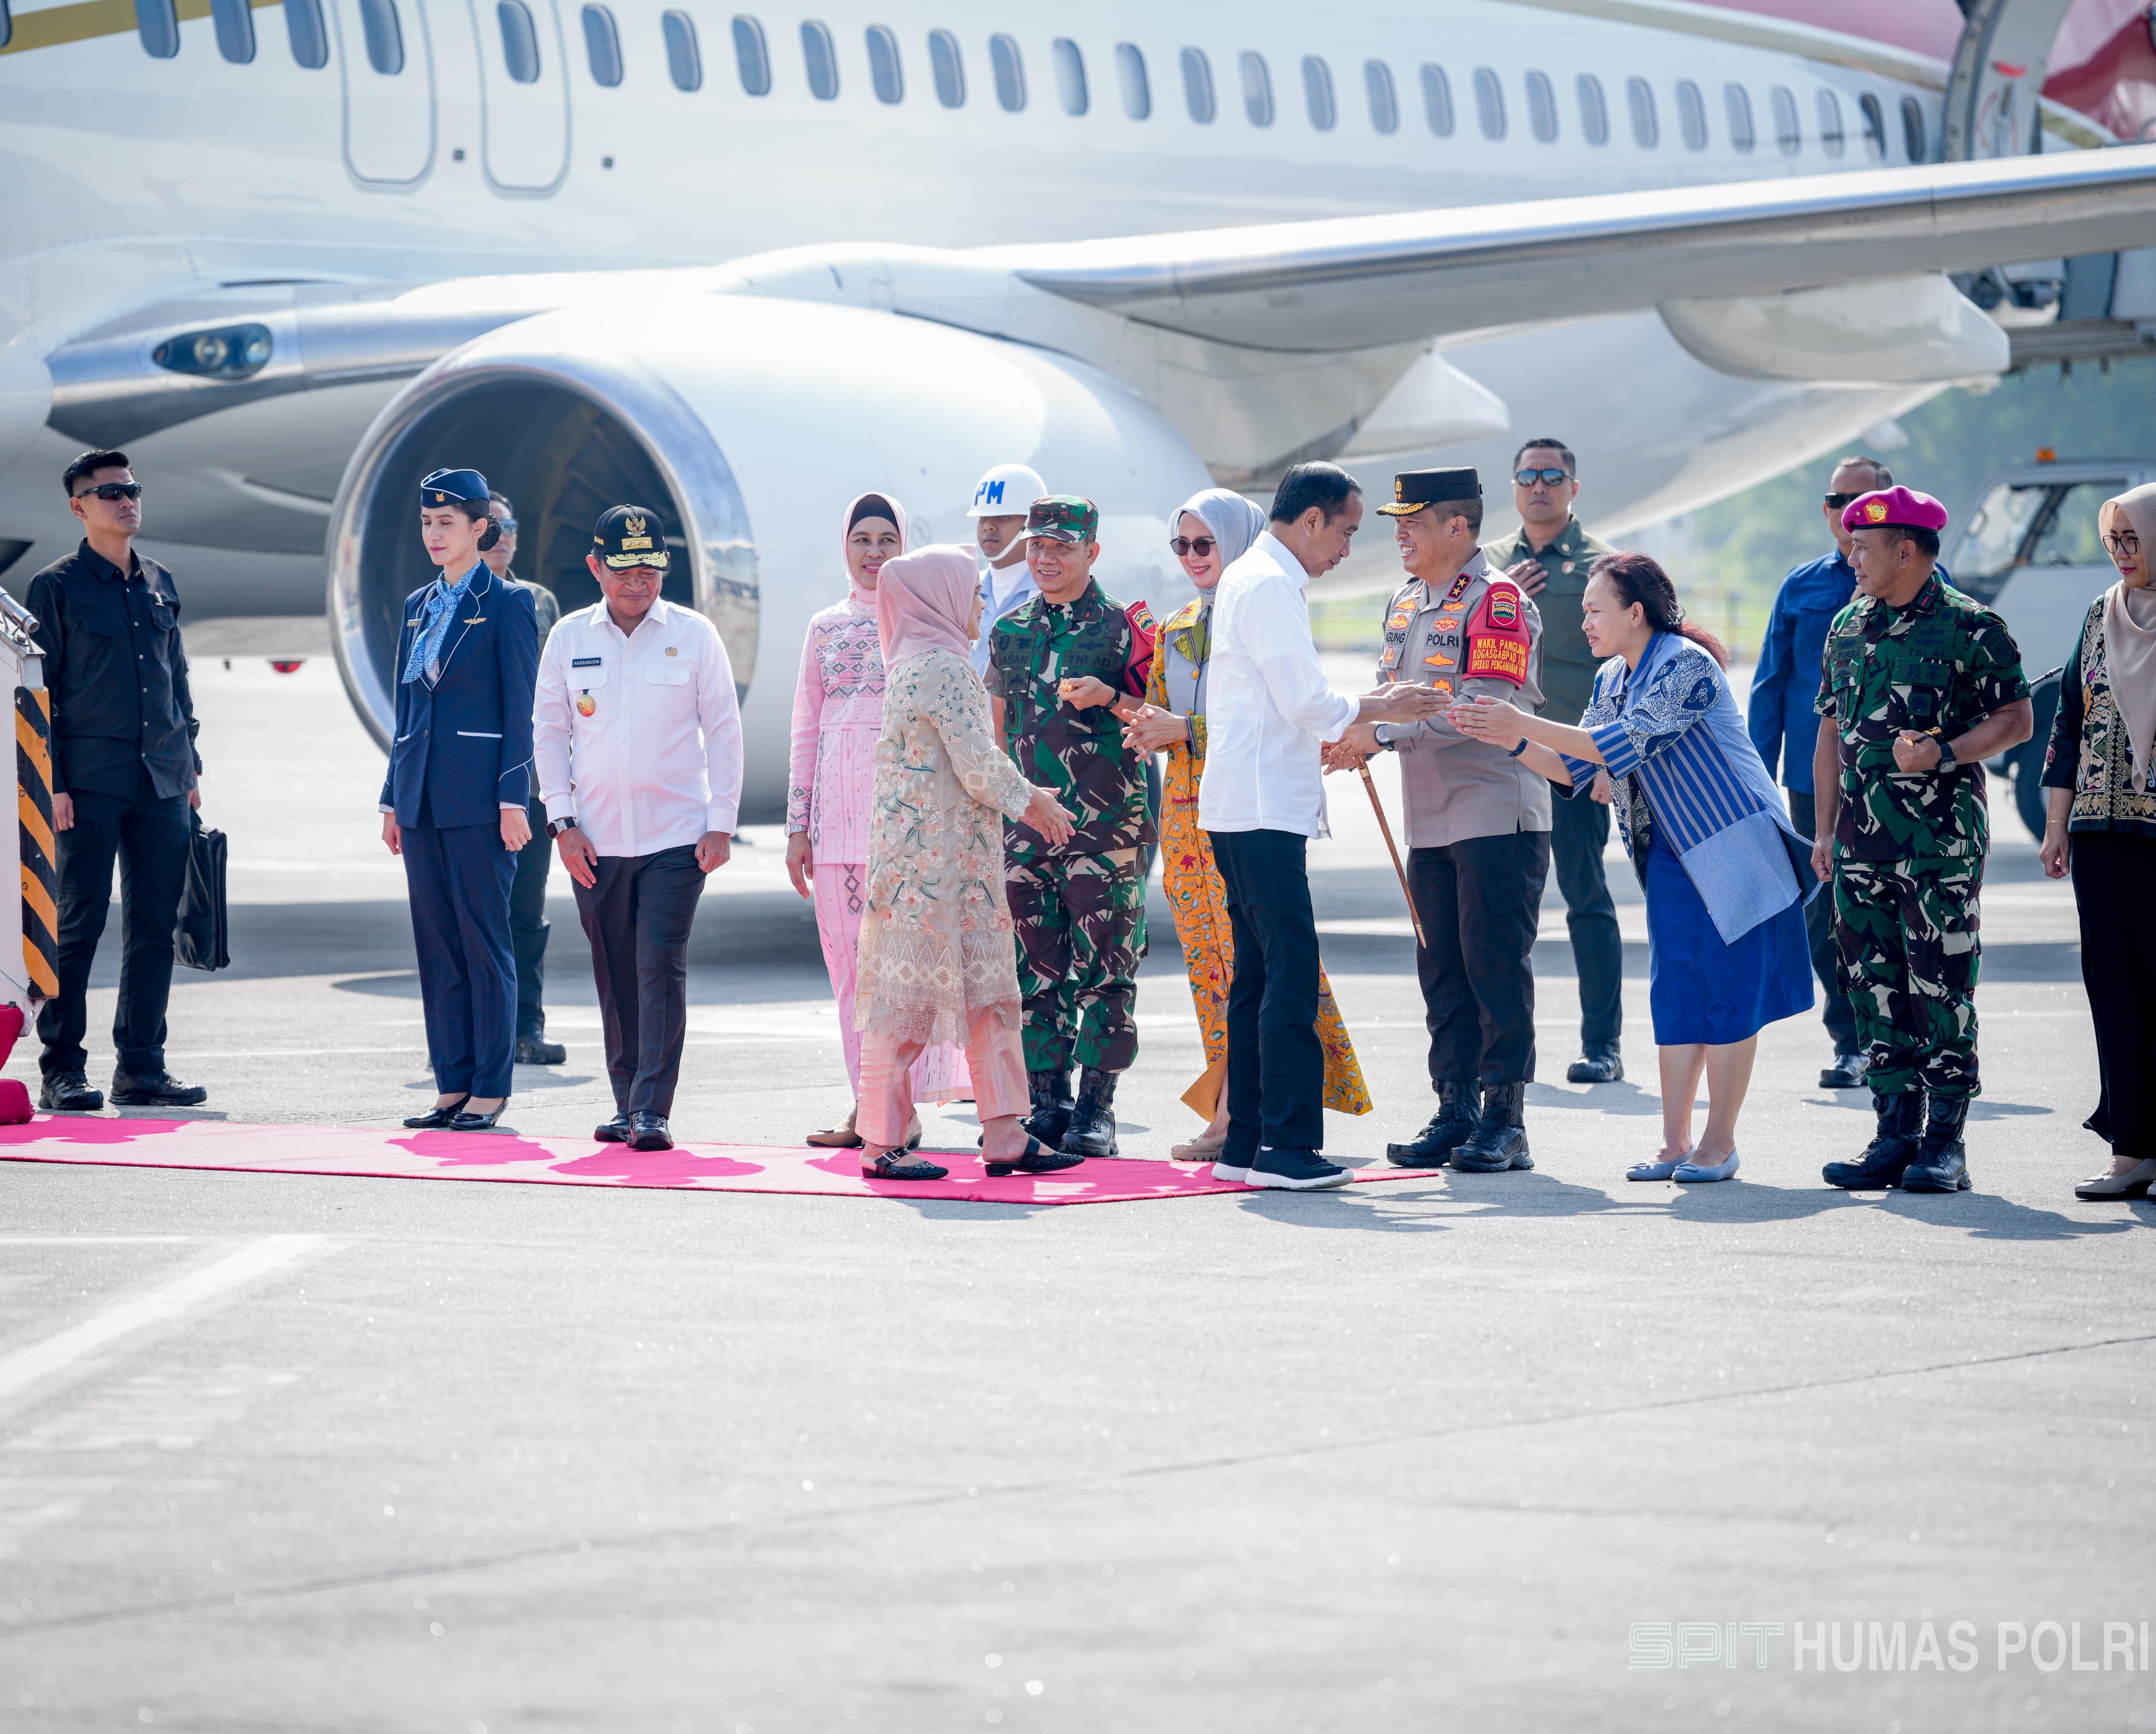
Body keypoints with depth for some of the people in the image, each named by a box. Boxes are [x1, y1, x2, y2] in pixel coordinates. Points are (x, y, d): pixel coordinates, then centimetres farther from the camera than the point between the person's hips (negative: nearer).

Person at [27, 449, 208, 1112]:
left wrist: (190, 765, 15)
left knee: (155, 926, 5)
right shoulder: (57, 587, -2)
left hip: (162, 781, 5)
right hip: (90, 778, -5)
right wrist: (53, 783, -10)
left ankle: (141, 1067, 11)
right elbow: (40, 690, -4)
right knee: (79, 924, -4)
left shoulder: (160, 584, 15)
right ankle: (62, 1069, 2)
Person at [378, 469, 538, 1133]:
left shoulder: (508, 604, -4)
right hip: (423, 796, 7)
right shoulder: (418, 606, 15)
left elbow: (521, 708, -7)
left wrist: (513, 798, -14)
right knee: (436, 942, 7)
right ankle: (453, 1084, 11)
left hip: (478, 797, -7)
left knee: (484, 941, -4)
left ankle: (490, 1089, 1)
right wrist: (393, 797, 14)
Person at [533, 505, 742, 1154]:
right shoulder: (569, 637, 6)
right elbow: (549, 730, 9)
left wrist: (722, 824, -2)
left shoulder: (694, 635, 0)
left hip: (676, 836, -3)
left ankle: (653, 1111, -11)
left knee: (661, 967, -11)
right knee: (615, 976, 8)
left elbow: (723, 730, 3)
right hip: (595, 839, 3)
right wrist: (563, 821, 1)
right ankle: (626, 1101, 17)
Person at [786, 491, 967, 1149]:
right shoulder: (825, 627, 14)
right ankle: (867, 1104, 9)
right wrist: (798, 825, 10)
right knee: (847, 954, 4)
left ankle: (908, 1105, -6)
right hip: (839, 804, 4)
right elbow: (805, 730, 15)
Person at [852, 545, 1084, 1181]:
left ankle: (1005, 1136, 8)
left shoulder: (912, 666, 16)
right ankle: (882, 1144, 0)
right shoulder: (946, 668, -14)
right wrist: (1029, 800, 2)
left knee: (989, 992, 9)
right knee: (910, 996, -4)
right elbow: (979, 769, -16)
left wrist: (1022, 799, 23)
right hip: (938, 860, -10)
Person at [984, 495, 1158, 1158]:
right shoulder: (1011, 632, 14)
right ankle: (1047, 1101, 11)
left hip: (1105, 823, -5)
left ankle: (1097, 1106, -1)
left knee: (1103, 965, -4)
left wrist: (1110, 699, -18)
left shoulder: (1124, 627, 0)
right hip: (1025, 823, 5)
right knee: (1035, 967, 5)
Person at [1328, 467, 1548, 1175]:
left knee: (1497, 966, -5)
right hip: (1431, 821, 8)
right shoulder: (1406, 603, 15)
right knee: (1442, 969, 9)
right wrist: (1356, 737, -1)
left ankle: (1506, 1120, 0)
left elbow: (1483, 707, -21)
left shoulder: (1499, 601, -12)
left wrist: (1383, 733, -21)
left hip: (1498, 817, -8)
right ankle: (1456, 1110, 14)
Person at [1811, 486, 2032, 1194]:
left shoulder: (1970, 627, -5)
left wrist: (1944, 753, -19)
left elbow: (2016, 719, -4)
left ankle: (1946, 1142, -1)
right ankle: (1895, 1135, 13)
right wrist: (1825, 830, 15)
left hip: (1943, 837, -6)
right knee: (1876, 989, 6)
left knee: (1941, 988, -6)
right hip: (1863, 837, 6)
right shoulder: (1848, 628, 14)